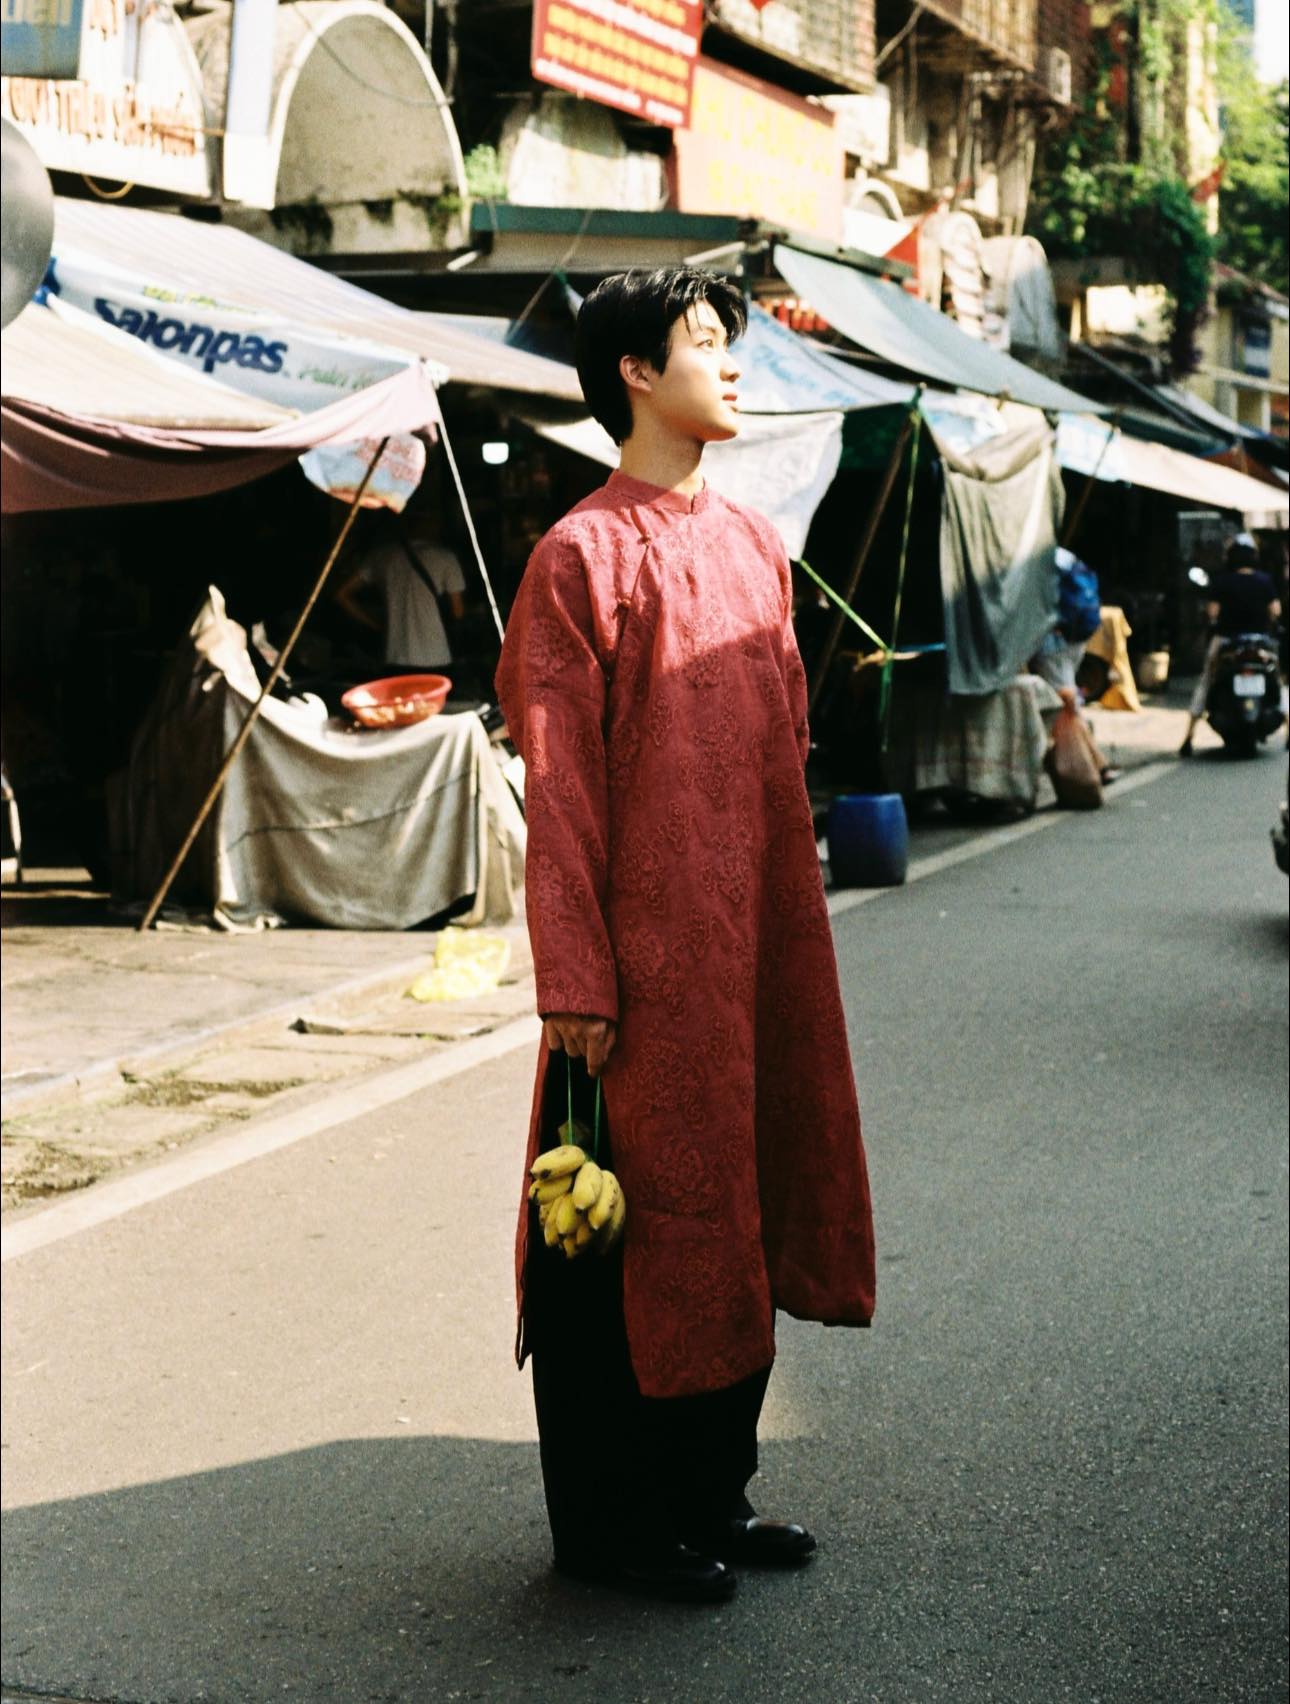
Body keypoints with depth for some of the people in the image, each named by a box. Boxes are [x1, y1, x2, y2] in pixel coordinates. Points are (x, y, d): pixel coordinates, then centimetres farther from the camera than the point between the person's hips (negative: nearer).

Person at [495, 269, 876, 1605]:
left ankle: (709, 1494, 27)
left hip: (757, 946, 7)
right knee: (627, 1224, 2)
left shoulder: (755, 546, 13)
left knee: (734, 1215, 13)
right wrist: (573, 979, -14)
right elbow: (558, 783, -11)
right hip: (646, 955, -7)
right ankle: (609, 1523, 16)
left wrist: (794, 931, 14)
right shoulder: (583, 556, -8)